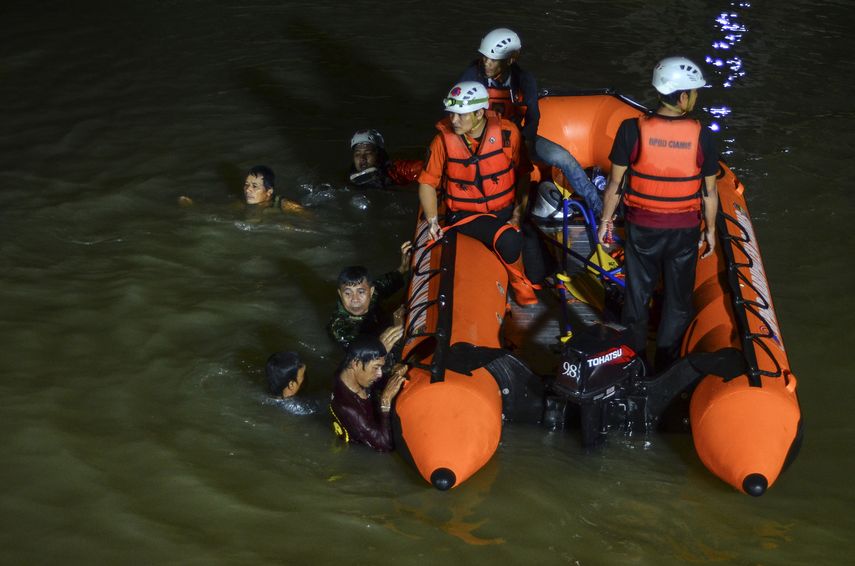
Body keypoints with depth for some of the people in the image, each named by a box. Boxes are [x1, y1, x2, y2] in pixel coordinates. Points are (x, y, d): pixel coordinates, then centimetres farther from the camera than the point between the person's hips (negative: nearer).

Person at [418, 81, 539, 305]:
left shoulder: (507, 132, -9)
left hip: (506, 210, 3)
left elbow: (524, 174, 1)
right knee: (508, 240, -31)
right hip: (466, 215, -2)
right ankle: (519, 282, -2)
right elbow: (427, 183, 0)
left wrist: (518, 214, -6)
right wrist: (432, 220, -11)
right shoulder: (444, 140, -10)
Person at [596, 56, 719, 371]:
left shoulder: (633, 130, -17)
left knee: (637, 294, 18)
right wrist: (711, 229, 10)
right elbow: (710, 192, -5)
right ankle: (666, 367, 30)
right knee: (678, 300, 18)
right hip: (684, 230, 0)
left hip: (642, 227, 0)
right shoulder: (701, 136, -15)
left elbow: (615, 183, -9)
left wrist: (605, 220, 6)